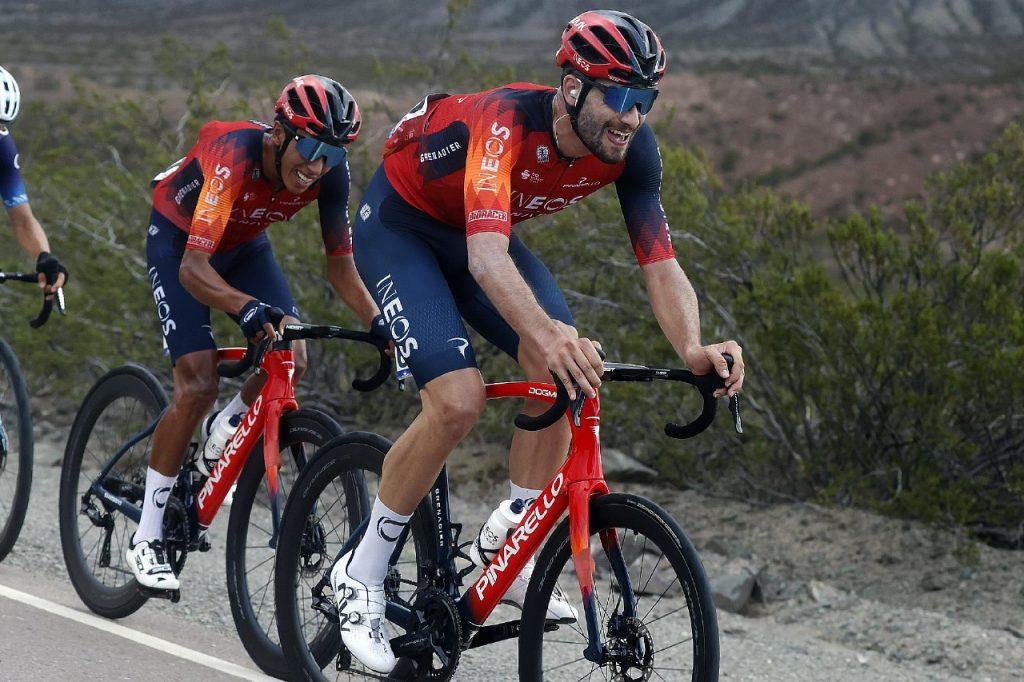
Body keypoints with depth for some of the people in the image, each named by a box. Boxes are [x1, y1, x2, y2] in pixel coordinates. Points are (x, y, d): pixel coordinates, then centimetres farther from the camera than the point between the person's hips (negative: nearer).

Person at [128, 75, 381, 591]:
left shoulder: (330, 172, -24)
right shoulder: (234, 155, -39)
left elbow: (340, 265, -13)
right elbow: (193, 268, -46)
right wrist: (248, 307, -64)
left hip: (245, 245, 5)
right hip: (178, 242, -5)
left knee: (292, 362, -17)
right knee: (198, 384, -18)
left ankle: (221, 442, 14)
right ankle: (146, 537, -6)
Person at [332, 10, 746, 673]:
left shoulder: (633, 147, -20)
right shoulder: (506, 120, -38)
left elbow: (661, 264, -21)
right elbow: (487, 258, -51)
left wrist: (693, 349, -42)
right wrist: (547, 334, -68)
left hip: (480, 230, 6)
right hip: (399, 225, -6)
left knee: (569, 370, -14)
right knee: (459, 400, -24)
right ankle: (360, 577, -7)